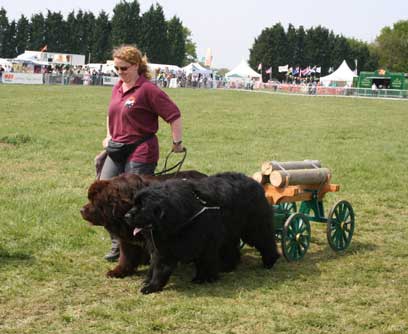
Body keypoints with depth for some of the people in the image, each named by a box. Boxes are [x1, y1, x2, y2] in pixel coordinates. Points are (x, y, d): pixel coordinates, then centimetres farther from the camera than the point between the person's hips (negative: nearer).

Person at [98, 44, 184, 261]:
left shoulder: (148, 89, -13)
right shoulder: (117, 88, 11)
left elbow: (174, 115, -13)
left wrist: (177, 143, -10)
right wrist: (109, 136, 22)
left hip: (140, 153, -8)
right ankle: (117, 244, 12)